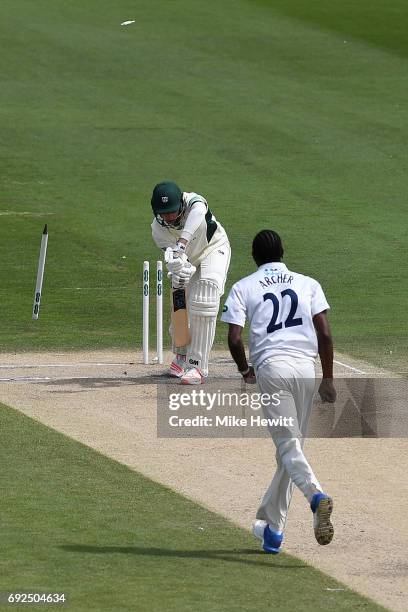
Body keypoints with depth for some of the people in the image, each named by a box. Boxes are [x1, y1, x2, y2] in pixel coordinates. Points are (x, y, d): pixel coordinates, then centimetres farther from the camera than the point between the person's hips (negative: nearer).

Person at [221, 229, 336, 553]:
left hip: (271, 366, -3)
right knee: (292, 444, 12)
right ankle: (271, 527, 18)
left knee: (288, 444, -9)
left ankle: (316, 495, -39)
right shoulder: (308, 284, 15)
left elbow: (234, 338, -2)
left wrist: (245, 369, 16)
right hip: (306, 367, 3)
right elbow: (325, 334, 5)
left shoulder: (244, 288, 9)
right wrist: (328, 379, 9)